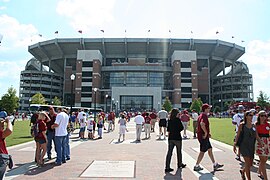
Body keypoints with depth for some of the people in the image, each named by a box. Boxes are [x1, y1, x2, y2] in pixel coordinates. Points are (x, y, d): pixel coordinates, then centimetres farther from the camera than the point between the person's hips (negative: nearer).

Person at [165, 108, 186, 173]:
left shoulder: (169, 120, 4)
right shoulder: (178, 120, -11)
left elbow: (168, 130, 9)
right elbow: (181, 128, -7)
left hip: (170, 138, 4)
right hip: (177, 138, -4)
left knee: (169, 152, 3)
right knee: (179, 152, 16)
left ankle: (167, 167, 0)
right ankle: (180, 164, 34)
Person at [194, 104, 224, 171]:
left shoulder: (201, 115, 14)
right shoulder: (204, 116, -18)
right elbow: (202, 124, -37)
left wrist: (208, 133, 18)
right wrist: (206, 133, -25)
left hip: (202, 136, 10)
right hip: (204, 137, -10)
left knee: (210, 149, 17)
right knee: (202, 152, 0)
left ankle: (215, 165, 27)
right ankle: (196, 166, 9)